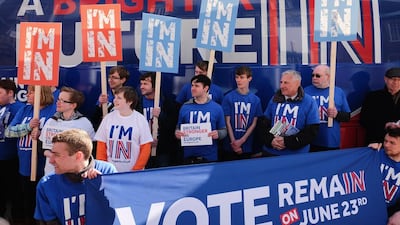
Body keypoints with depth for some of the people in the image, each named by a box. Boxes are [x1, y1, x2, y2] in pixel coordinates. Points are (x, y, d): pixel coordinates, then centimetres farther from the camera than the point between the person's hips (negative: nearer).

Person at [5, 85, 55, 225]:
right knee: (25, 202, 19)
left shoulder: (53, 111, -9)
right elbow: (8, 132, 0)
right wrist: (28, 126, -14)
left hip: (43, 168, -5)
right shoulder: (24, 110, 9)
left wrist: (41, 135, -28)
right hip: (24, 167, 5)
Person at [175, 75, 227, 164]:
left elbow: (223, 130, 5)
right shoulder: (185, 107, 4)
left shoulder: (217, 108, 0)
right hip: (189, 156, 1)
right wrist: (177, 133, -11)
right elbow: (178, 128, 10)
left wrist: (218, 134, -16)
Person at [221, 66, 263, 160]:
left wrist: (241, 140, -9)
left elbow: (254, 123, 0)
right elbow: (227, 122, -4)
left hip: (248, 146, 1)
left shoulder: (256, 100, 1)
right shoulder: (228, 97, -3)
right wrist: (233, 142, -10)